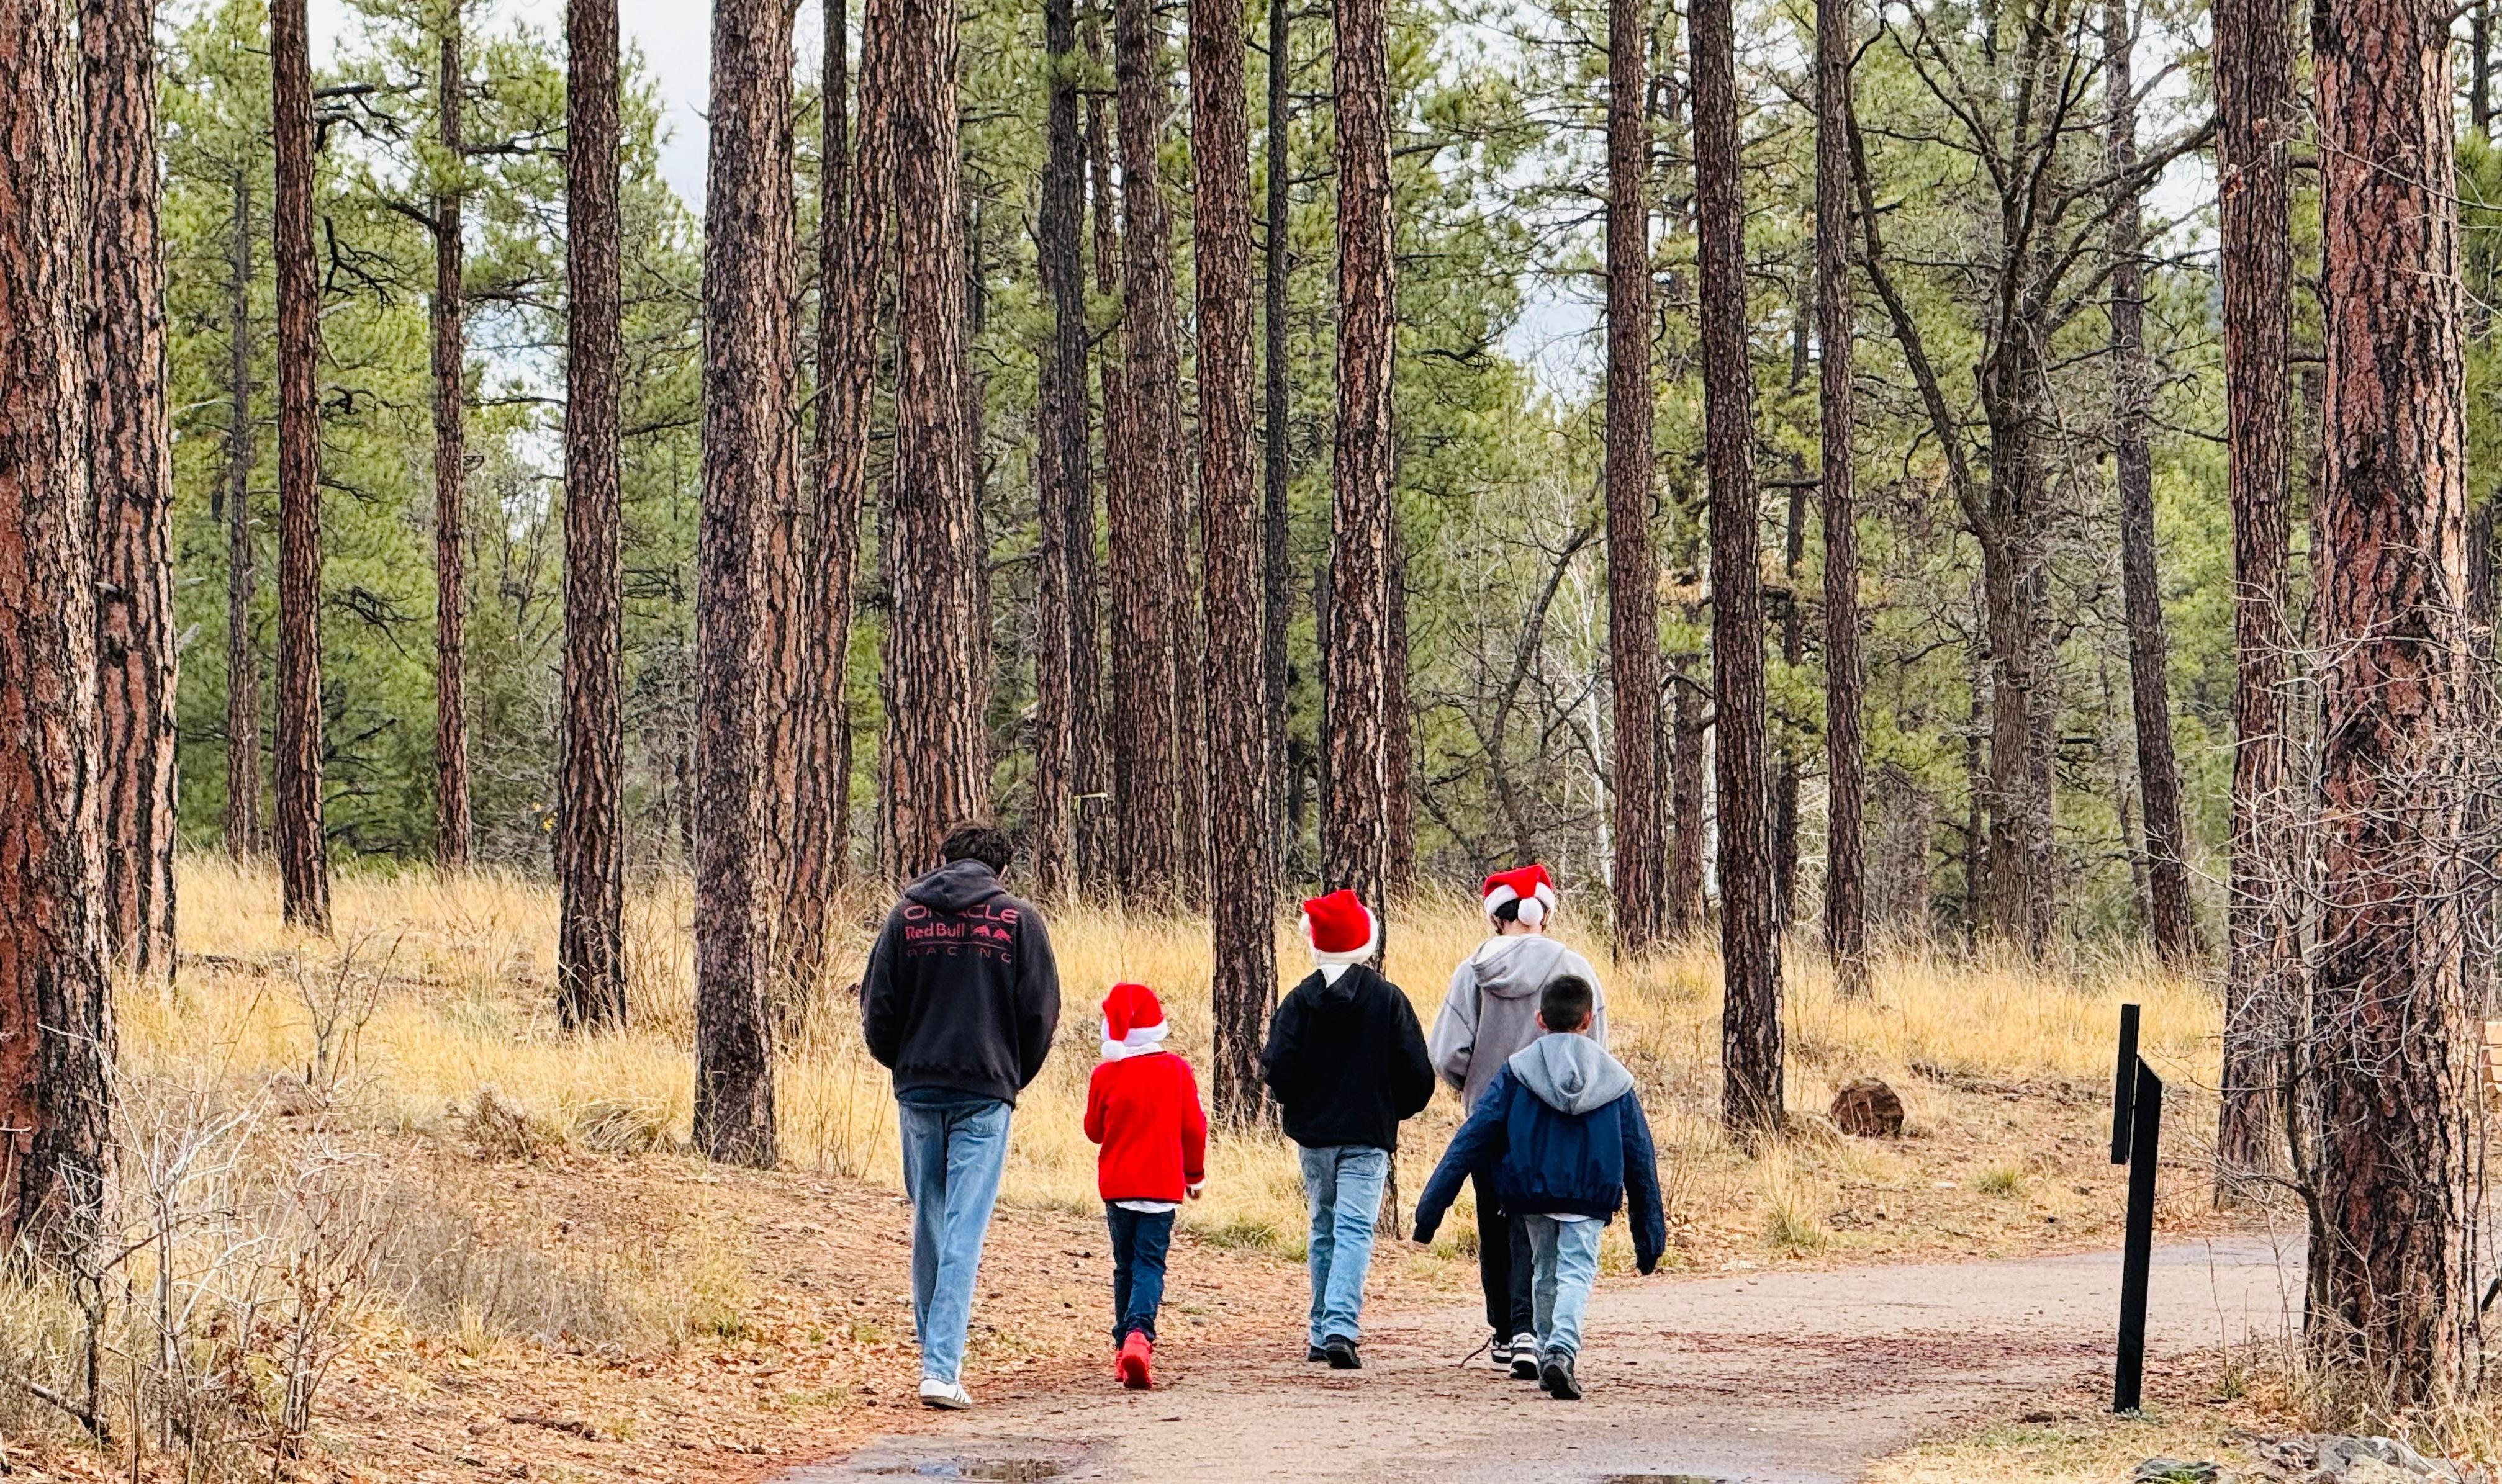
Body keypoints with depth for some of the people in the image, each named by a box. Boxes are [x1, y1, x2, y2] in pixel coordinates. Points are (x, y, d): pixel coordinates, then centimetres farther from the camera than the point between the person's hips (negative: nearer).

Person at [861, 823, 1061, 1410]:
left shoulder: (908, 916, 4)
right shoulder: (1019, 920, 1)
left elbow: (878, 1009, 2)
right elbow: (1041, 1013, 0)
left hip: (919, 1091, 2)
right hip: (985, 1096, -2)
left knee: (929, 1225, 15)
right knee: (965, 1230, -5)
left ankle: (935, 1355, 22)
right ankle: (941, 1366, -14)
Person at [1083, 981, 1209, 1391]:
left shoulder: (1105, 1076, -4)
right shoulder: (1177, 1070, -3)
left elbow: (1094, 1130, 7)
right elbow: (1194, 1127, 1)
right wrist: (1195, 1173, 14)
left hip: (1117, 1185, 1)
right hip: (1163, 1185, -1)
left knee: (1125, 1265, 14)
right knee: (1150, 1263, -4)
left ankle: (1124, 1344, 18)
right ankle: (1139, 1334, -28)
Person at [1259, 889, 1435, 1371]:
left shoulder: (1300, 1000, -3)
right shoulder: (1389, 999, -4)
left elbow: (1278, 1069, -10)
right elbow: (1417, 1075, -5)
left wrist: (1286, 1091, 13)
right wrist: (1397, 1109, 15)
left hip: (1313, 1134, 2)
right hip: (1368, 1136, -2)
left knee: (1324, 1231, 16)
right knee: (1355, 1230, -7)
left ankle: (1322, 1333, 19)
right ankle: (1341, 1328, -24)